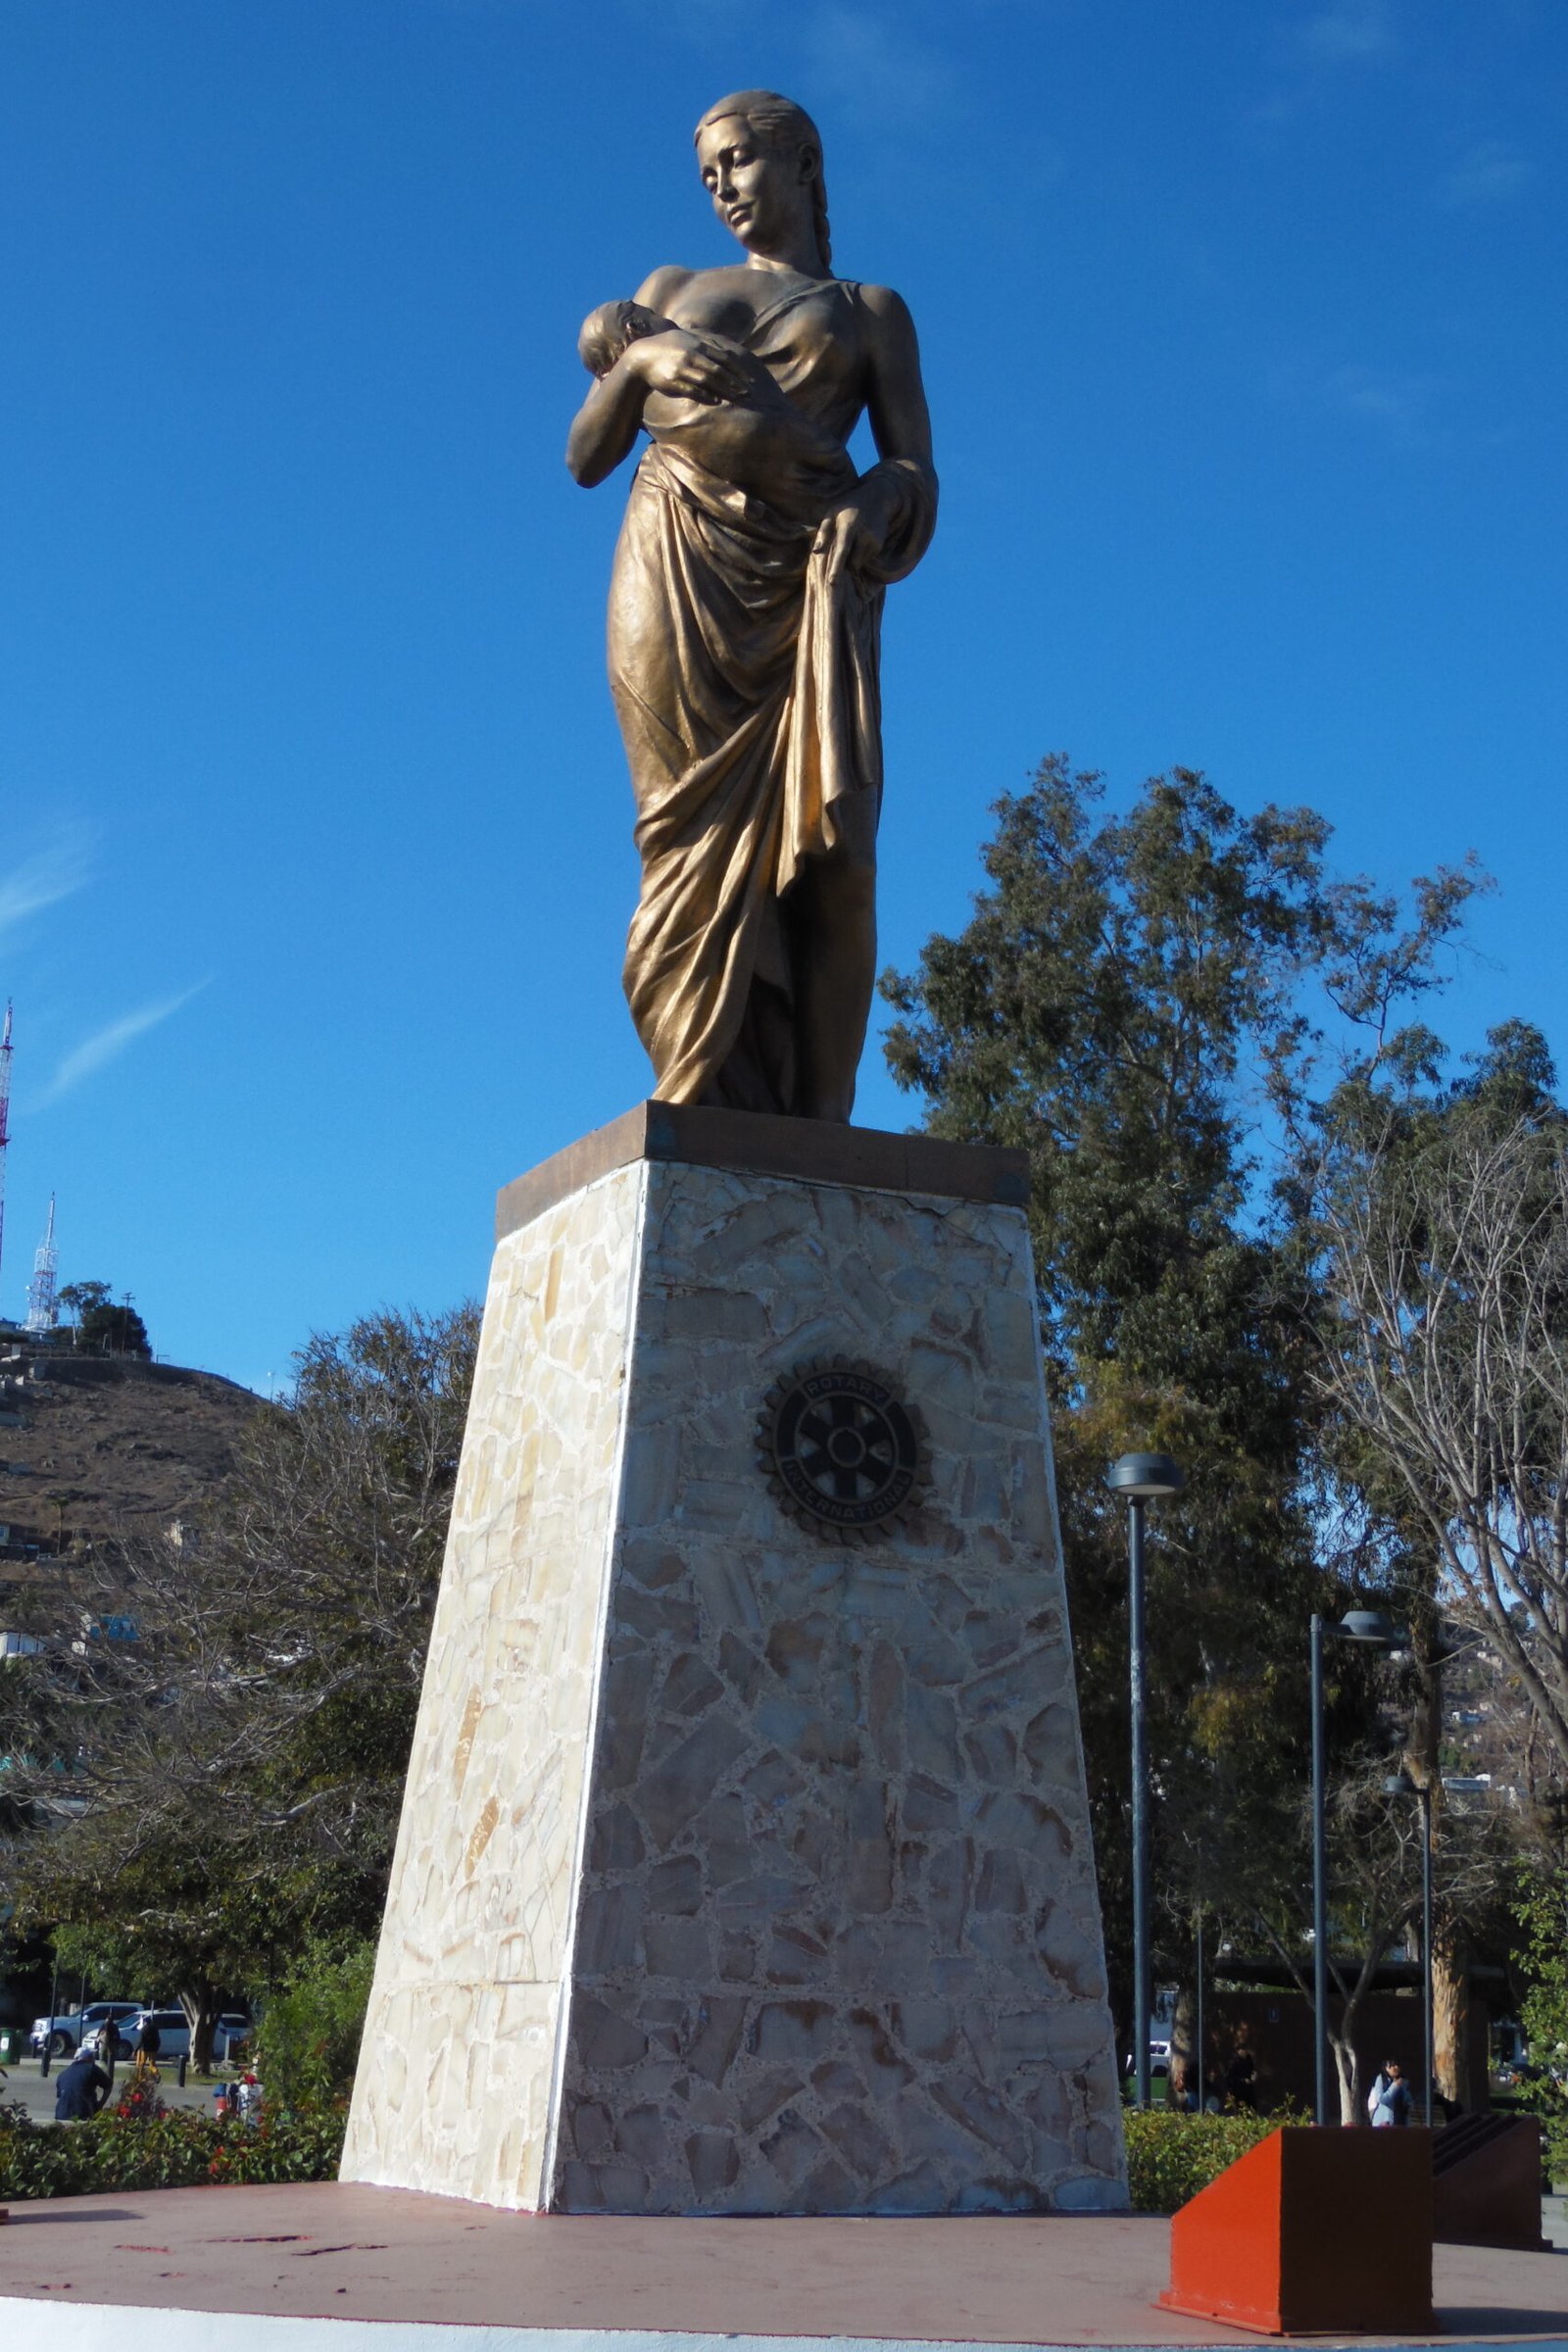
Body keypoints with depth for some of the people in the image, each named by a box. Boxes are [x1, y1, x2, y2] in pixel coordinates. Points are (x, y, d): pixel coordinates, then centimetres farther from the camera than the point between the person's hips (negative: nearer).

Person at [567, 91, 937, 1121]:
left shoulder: (873, 311, 22)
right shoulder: (671, 288, 26)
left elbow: (917, 474, 12)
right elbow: (585, 457, 20)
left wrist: (881, 499, -11)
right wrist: (636, 359, 2)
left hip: (809, 576, -1)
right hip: (678, 571, 1)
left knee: (818, 832, -17)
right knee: (700, 828, -15)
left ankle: (809, 1131, -23)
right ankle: (704, 1109, -25)